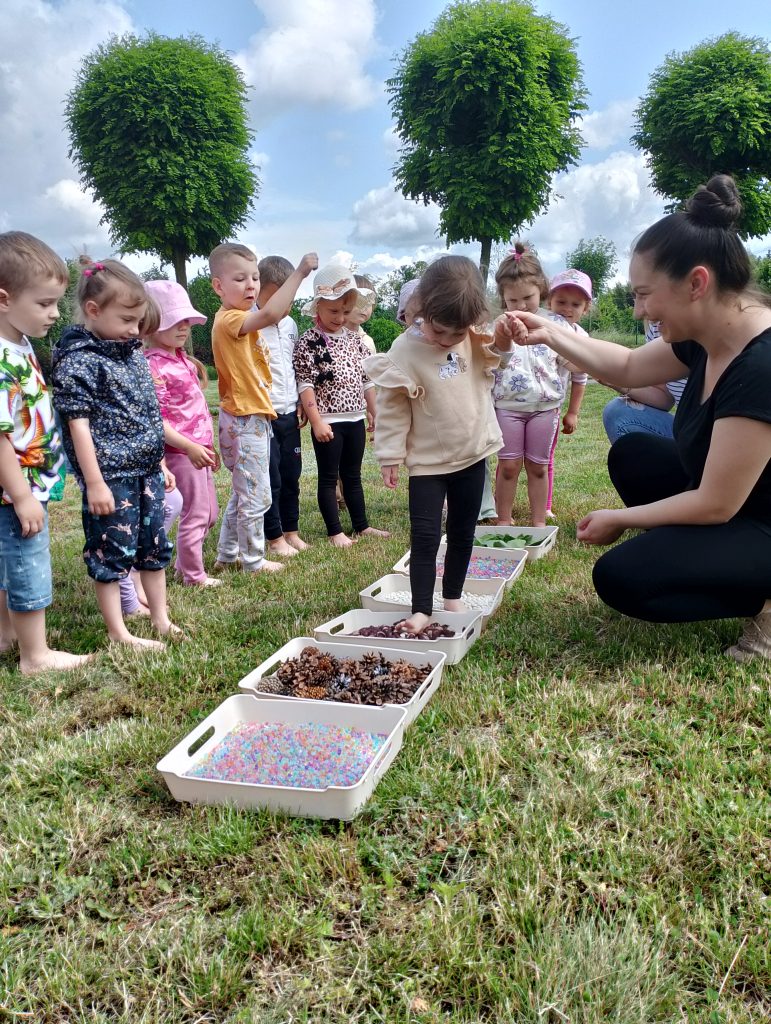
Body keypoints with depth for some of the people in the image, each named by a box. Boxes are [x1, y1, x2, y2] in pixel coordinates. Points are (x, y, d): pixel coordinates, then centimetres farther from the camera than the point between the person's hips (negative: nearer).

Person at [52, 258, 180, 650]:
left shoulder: (133, 353, 12)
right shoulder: (78, 360, -13)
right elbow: (78, 424, -16)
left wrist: (161, 464, 19)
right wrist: (94, 483, -18)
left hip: (146, 471, 8)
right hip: (111, 476, -8)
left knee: (154, 546, 15)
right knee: (112, 552, 2)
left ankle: (161, 619, 28)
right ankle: (118, 634, 12)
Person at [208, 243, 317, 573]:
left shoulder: (241, 320, 15)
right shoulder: (229, 319, -21)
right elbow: (270, 314, -36)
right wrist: (300, 272, -36)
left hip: (252, 418, 11)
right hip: (245, 421, -11)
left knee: (242, 493, 20)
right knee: (256, 496, 0)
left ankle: (227, 555, 31)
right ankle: (253, 561, 15)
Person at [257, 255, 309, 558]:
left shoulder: (290, 324, 8)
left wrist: (301, 402, 13)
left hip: (289, 413, 7)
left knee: (291, 476, 13)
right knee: (271, 479, 2)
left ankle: (291, 531, 26)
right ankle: (274, 537, 15)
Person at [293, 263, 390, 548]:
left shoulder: (354, 339, 9)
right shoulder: (308, 342, -9)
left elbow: (366, 379, 14)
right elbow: (305, 385, -13)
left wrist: (373, 412, 14)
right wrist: (317, 421, -18)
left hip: (355, 418, 6)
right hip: (328, 421, -6)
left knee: (353, 475, 15)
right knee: (328, 478, 4)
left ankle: (362, 526, 24)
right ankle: (335, 532, 11)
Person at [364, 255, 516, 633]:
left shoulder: (475, 338, -5)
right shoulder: (405, 350, -17)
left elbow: (489, 363, 16)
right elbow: (391, 407, -11)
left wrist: (501, 345, -7)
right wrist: (390, 456, -10)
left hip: (473, 454, 4)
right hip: (428, 461, -4)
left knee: (462, 533, 14)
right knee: (425, 535, -5)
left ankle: (453, 597, 29)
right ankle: (421, 609, 4)